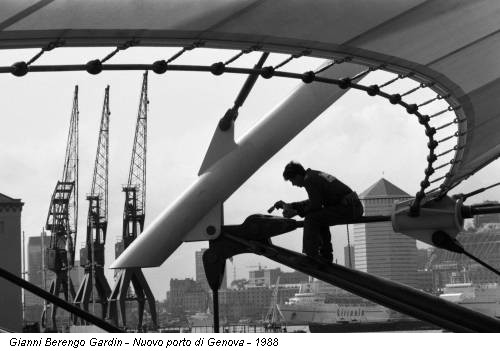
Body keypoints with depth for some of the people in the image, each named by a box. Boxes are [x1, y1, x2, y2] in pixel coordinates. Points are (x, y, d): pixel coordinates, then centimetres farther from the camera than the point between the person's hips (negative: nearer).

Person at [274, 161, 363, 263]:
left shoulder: (309, 180, -10)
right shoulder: (315, 175, 21)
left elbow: (315, 206, -13)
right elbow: (314, 202, 29)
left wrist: (296, 212, -2)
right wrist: (290, 205, 27)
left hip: (349, 208, -10)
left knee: (311, 219, -13)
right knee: (320, 219, 28)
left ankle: (311, 257, -10)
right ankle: (326, 256, 28)